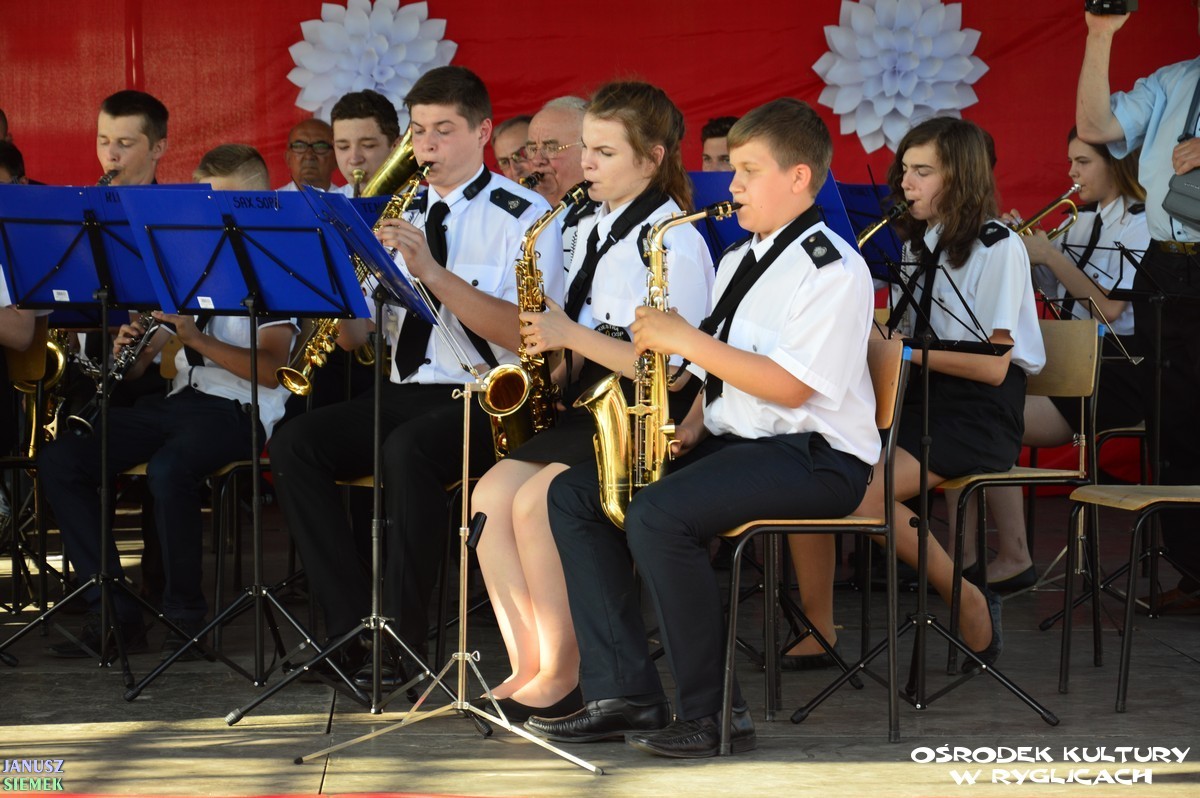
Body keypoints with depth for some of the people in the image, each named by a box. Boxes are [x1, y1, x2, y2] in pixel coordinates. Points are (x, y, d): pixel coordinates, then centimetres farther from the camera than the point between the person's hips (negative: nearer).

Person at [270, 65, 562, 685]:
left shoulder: (523, 216, -2)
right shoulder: (401, 215, 17)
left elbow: (525, 335, -17)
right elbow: (354, 337, 15)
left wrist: (433, 273, -23)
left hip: (483, 403, -6)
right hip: (402, 394, 7)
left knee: (407, 451, -36)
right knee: (295, 443, -18)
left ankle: (404, 643, -27)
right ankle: (351, 629, -16)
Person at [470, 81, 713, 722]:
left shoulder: (671, 242, -13)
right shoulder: (593, 230, 15)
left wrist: (572, 335, -19)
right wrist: (549, 347, 2)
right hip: (588, 406, 9)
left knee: (536, 501, -25)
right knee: (492, 494, -12)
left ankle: (563, 676, -13)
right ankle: (529, 667, -9)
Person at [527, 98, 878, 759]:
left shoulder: (832, 269, -12)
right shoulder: (738, 262, 18)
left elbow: (789, 385, -21)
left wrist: (689, 342, -18)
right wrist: (692, 426, 3)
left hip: (814, 456, -10)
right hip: (735, 439, 10)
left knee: (656, 517, -31)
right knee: (572, 494, 0)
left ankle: (712, 713, -20)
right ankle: (623, 692, -6)